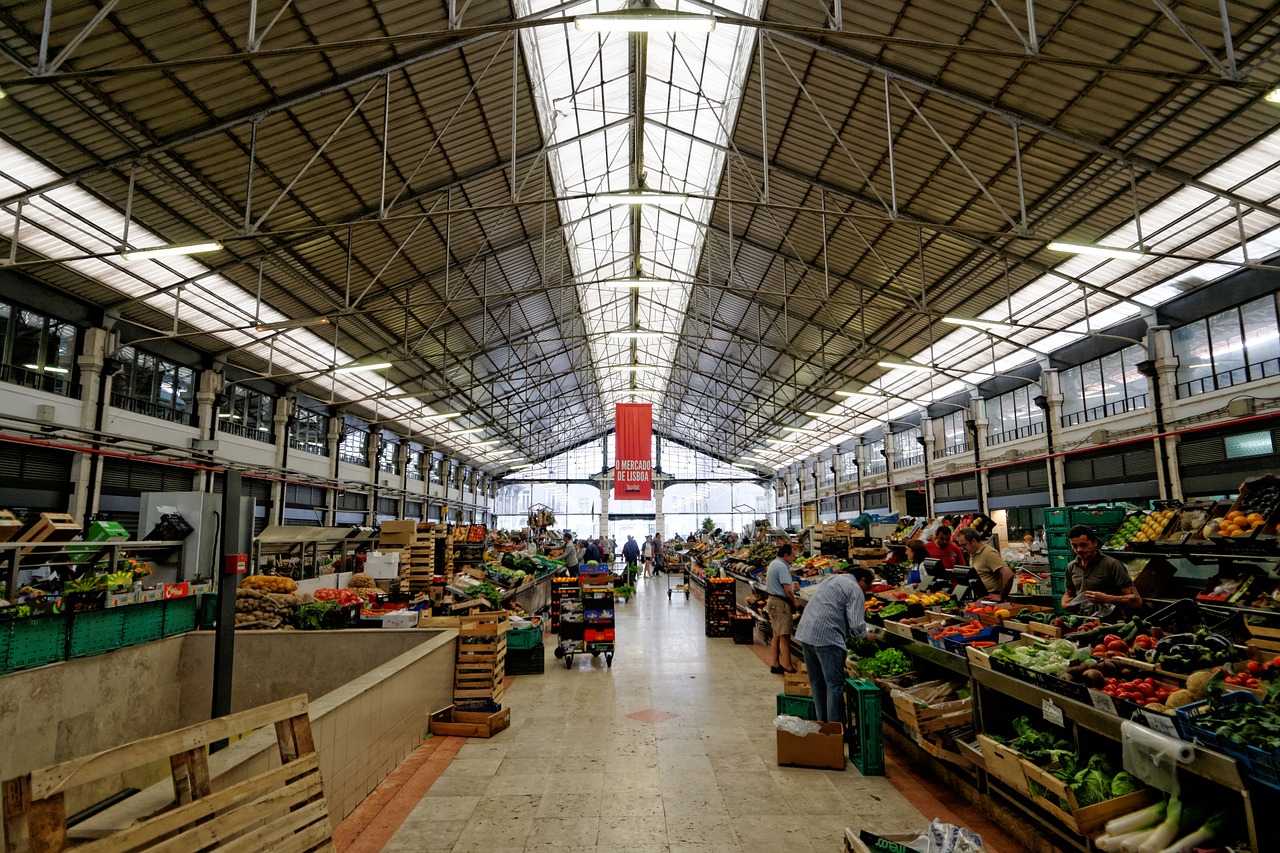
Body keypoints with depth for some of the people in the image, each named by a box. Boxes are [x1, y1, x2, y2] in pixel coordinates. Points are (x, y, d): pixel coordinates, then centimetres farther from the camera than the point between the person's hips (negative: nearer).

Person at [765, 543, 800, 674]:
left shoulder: (773, 563, 14)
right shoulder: (782, 566, -18)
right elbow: (788, 590, -22)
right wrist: (795, 603, -7)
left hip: (772, 601, 10)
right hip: (780, 604, -10)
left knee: (776, 636, 15)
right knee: (784, 637, -7)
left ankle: (775, 665, 20)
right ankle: (788, 667, -4)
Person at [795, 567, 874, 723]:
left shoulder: (833, 579, 22)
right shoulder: (855, 589, -4)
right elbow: (857, 624, -12)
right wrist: (865, 635, 9)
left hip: (805, 633, 9)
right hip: (827, 638, -9)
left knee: (817, 683, 16)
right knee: (835, 686, -2)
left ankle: (822, 723, 23)